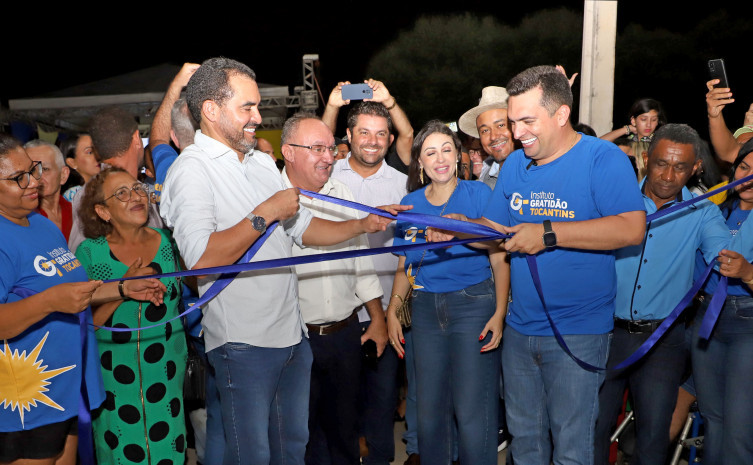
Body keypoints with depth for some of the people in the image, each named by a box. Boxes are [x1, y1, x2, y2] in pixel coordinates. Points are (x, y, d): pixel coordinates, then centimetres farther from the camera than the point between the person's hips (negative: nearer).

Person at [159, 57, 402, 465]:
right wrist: (265, 214, -20)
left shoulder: (263, 163, 14)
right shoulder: (192, 169, -12)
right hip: (243, 341, -8)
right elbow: (200, 259, -25)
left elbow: (303, 229, 21)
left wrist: (363, 224, 8)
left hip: (292, 335, 8)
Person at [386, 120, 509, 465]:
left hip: (473, 304, -4)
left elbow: (499, 259, -5)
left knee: (472, 412, -4)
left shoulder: (478, 194, -4)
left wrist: (499, 313, -16)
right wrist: (392, 311, 3)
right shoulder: (411, 203, 8)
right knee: (429, 408, 12)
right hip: (426, 308, 4)